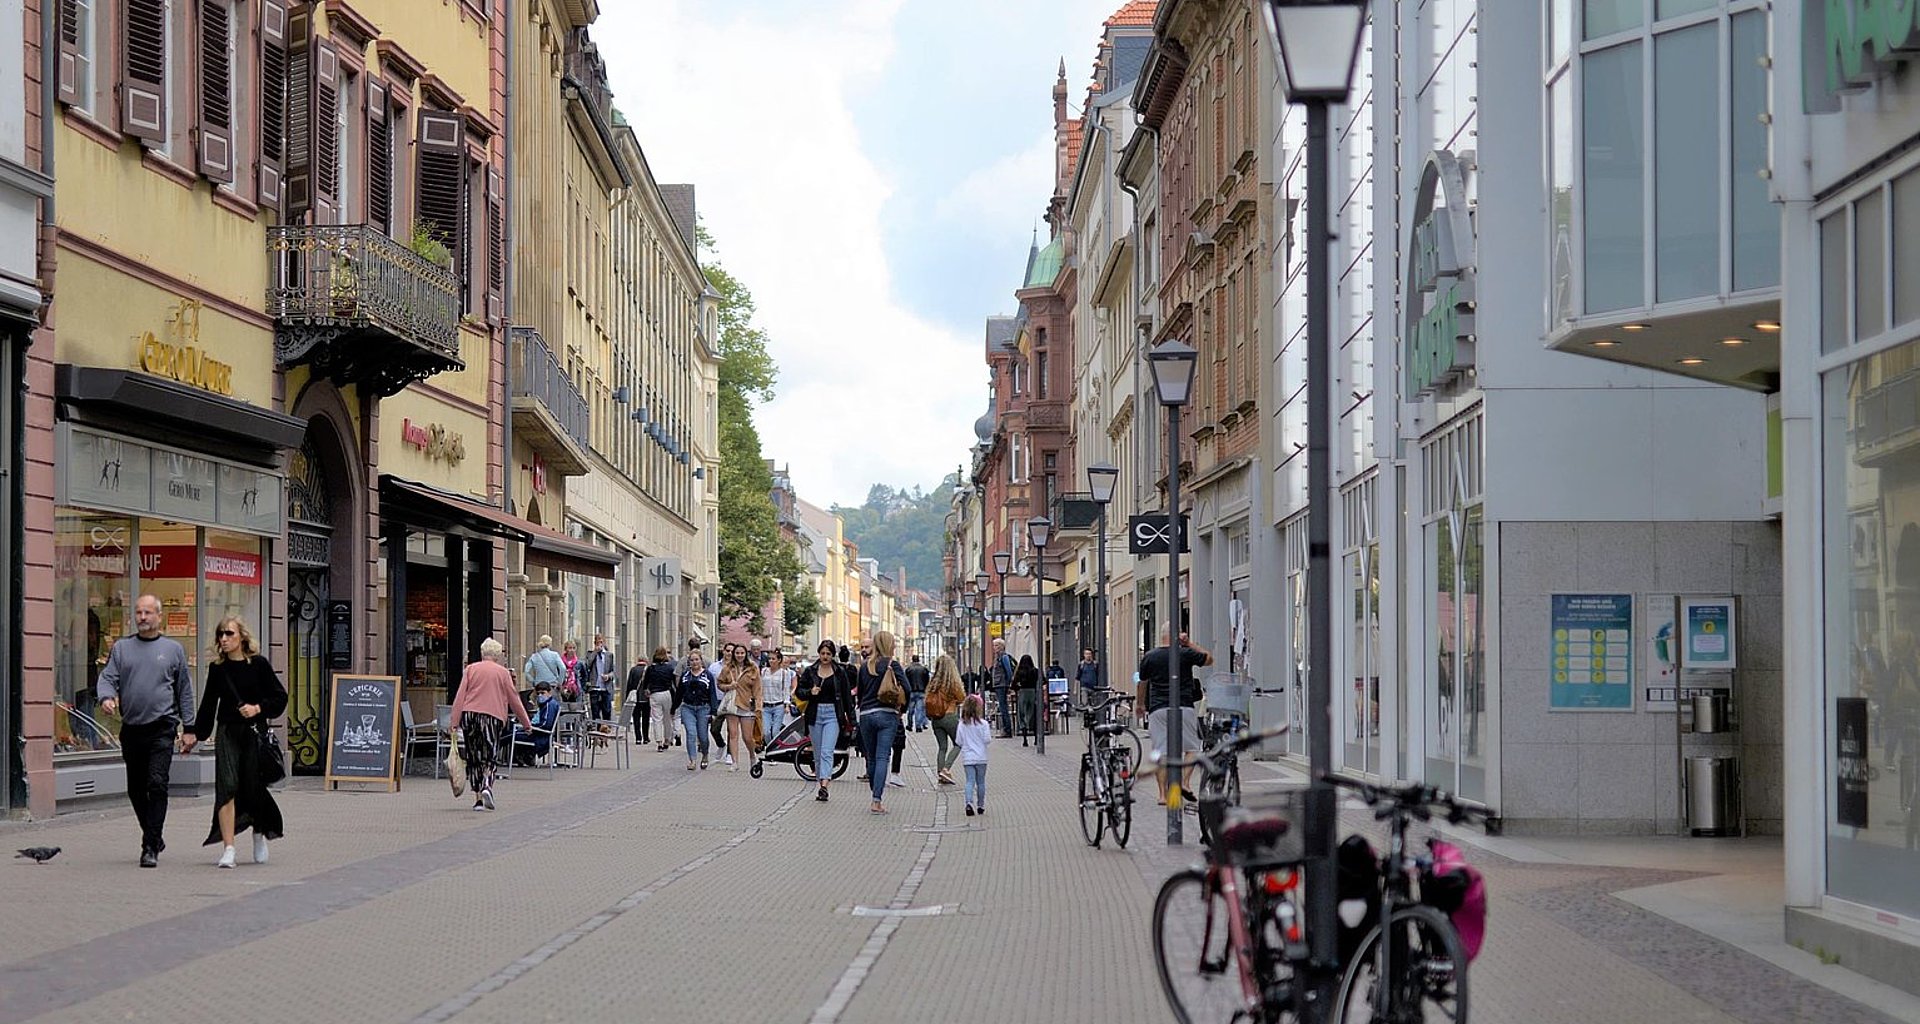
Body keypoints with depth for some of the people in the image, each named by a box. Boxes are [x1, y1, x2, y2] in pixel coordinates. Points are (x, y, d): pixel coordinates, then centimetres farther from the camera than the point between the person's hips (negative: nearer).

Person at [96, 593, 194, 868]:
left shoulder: (173, 649, 7)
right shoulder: (121, 647, 11)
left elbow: (184, 689, 9)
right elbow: (107, 677, 3)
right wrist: (106, 697, -20)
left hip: (162, 727, -3)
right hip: (131, 729, 3)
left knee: (157, 785, -14)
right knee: (135, 789, 10)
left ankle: (150, 847, -13)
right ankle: (155, 837, 29)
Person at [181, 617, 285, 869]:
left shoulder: (258, 664, -1)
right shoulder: (217, 668, 7)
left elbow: (280, 697, 2)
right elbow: (208, 705, 15)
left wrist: (258, 708, -12)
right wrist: (194, 733, 13)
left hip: (254, 733, -1)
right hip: (227, 734, 1)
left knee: (253, 788, 3)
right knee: (227, 787, -13)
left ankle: (260, 834, 33)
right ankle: (228, 849, -14)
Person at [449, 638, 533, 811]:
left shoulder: (470, 669, 10)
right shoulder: (503, 672, 8)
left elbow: (460, 696, 2)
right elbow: (514, 699, 10)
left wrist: (454, 721, -1)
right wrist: (526, 722, 18)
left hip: (469, 715, 2)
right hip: (493, 716, -2)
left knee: (474, 758, 9)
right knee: (491, 756, 2)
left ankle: (477, 798, 6)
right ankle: (487, 786, -25)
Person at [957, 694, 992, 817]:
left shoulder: (962, 724, -1)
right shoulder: (983, 724, -11)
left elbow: (959, 741, 1)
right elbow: (987, 739, -11)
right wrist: (991, 736, 10)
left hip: (967, 758, 2)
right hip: (980, 757, -2)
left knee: (969, 781, 0)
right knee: (980, 782, 11)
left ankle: (969, 803, -21)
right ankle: (980, 806, 18)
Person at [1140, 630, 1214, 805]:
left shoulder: (1149, 657, 6)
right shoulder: (1186, 654, -1)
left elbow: (1142, 684, 15)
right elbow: (1209, 659, 15)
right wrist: (1189, 644, 15)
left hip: (1158, 710, 2)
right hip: (1183, 708, -2)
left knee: (1160, 752, 3)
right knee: (1191, 748, 9)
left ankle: (1163, 794, 0)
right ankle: (1184, 781, -9)